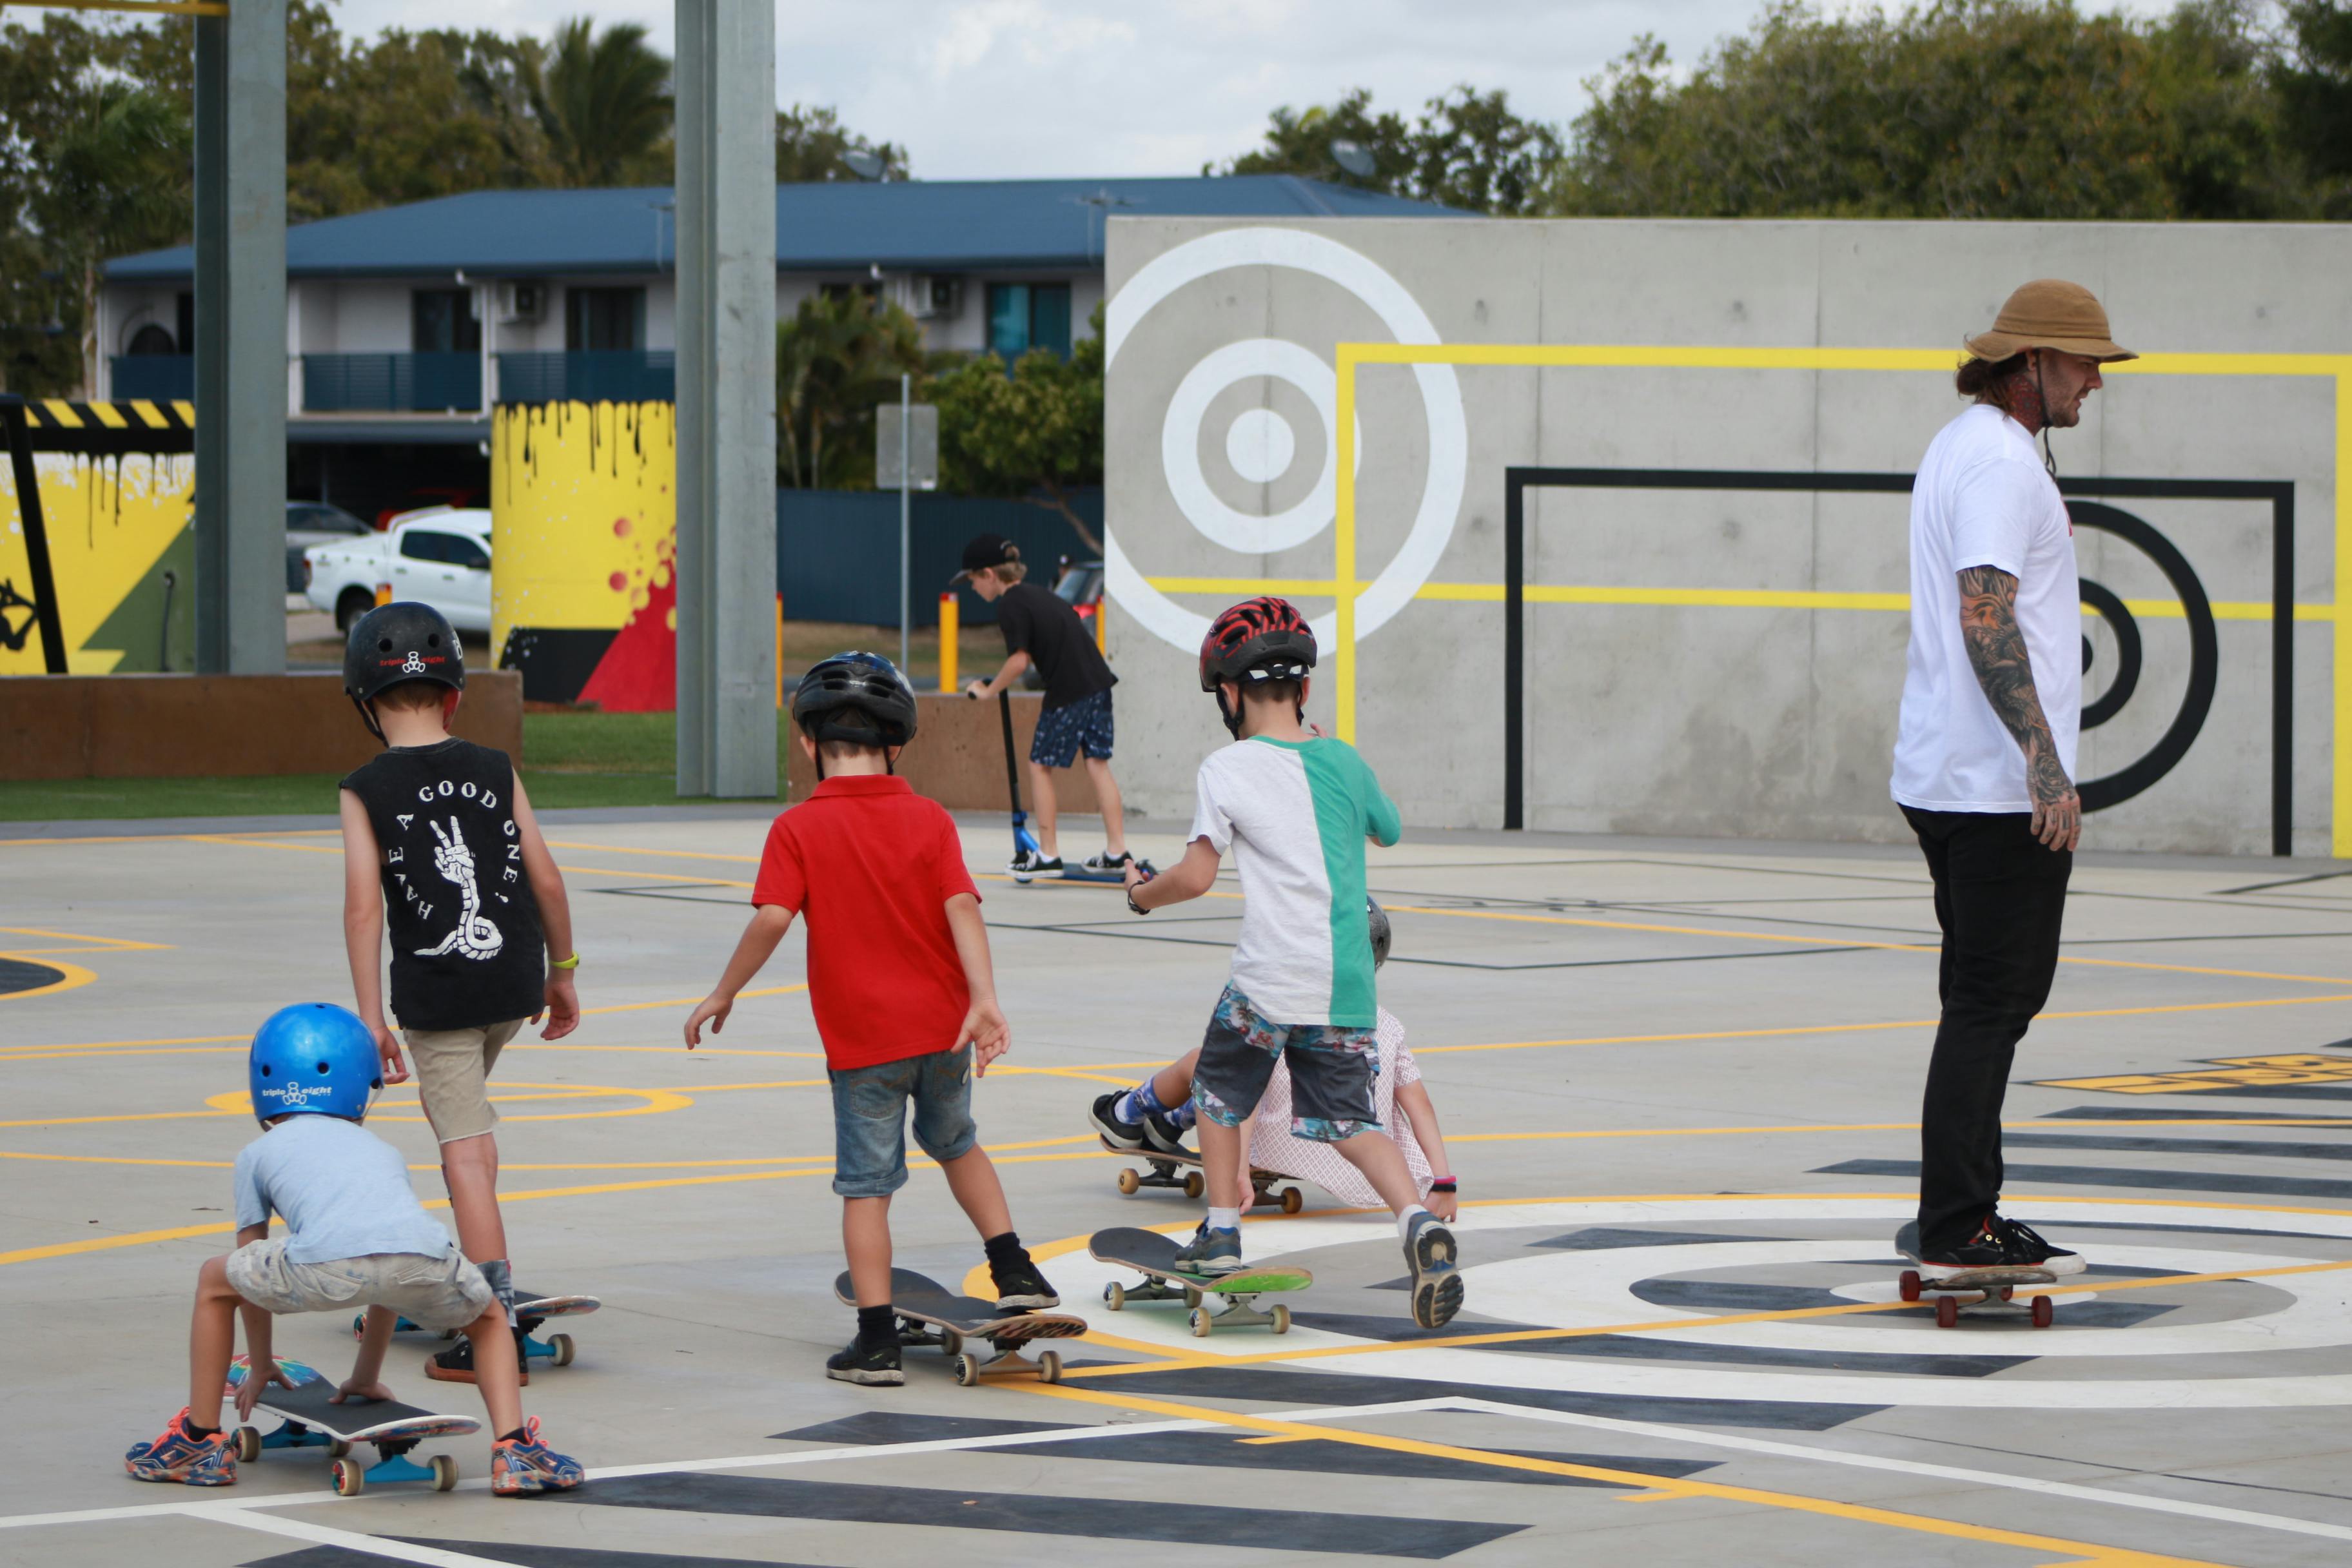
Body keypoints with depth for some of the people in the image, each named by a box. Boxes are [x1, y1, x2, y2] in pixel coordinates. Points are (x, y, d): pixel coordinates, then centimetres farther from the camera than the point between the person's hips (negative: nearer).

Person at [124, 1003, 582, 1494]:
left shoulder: (258, 1153, 33)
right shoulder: (384, 1151, 41)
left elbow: (253, 1265, 42)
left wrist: (261, 1367, 56)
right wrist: (366, 1376, 60)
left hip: (326, 1261, -2)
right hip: (425, 1258, 2)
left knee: (215, 1280, 28)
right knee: (488, 1318, 35)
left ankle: (202, 1442, 29)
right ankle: (515, 1451, 15)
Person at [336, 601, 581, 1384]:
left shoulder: (366, 792, -7)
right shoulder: (494, 771, 2)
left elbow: (363, 904, -13)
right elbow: (546, 879, 2)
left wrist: (371, 1017, -11)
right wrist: (562, 972, 14)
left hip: (436, 990, -4)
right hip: (514, 978, 4)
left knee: (466, 1149, -1)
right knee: (459, 1107, 30)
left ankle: (493, 1332, -3)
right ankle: (480, 1269, 30)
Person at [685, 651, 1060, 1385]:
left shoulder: (798, 829, -8)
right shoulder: (930, 819, 0)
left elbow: (772, 917, -17)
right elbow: (961, 906, -11)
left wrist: (723, 994, -6)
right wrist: (984, 999, -17)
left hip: (861, 1040, -3)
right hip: (943, 1025, 3)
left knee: (867, 1186, 3)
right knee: (956, 1142, 28)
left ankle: (877, 1340, 1)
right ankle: (1013, 1269, 27)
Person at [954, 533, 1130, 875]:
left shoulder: (1010, 605, -9)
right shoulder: (1037, 593, 18)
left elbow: (1019, 661, -15)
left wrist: (988, 690, -3)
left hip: (1068, 692, -8)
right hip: (1098, 682, 8)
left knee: (1040, 765, 5)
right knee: (1098, 764, 10)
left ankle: (1048, 854, 7)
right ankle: (1116, 851, 9)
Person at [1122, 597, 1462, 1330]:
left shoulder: (1229, 769, -6)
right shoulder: (1345, 761, 9)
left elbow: (1195, 877, -8)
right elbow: (1388, 829, 29)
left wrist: (1142, 892, 13)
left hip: (1269, 980, -4)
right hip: (1348, 984, 4)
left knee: (1219, 1089, 21)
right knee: (1350, 1121, 7)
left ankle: (1221, 1235, 22)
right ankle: (1417, 1219, -19)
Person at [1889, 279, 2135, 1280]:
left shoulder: (1959, 448, 18)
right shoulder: (1999, 463, -15)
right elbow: (1985, 618, -25)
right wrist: (2045, 759, -30)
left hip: (1944, 776, 11)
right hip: (1999, 785, -11)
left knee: (1991, 998, 15)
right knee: (1992, 1001, -8)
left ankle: (1957, 1218, 19)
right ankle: (1956, 1232, -7)